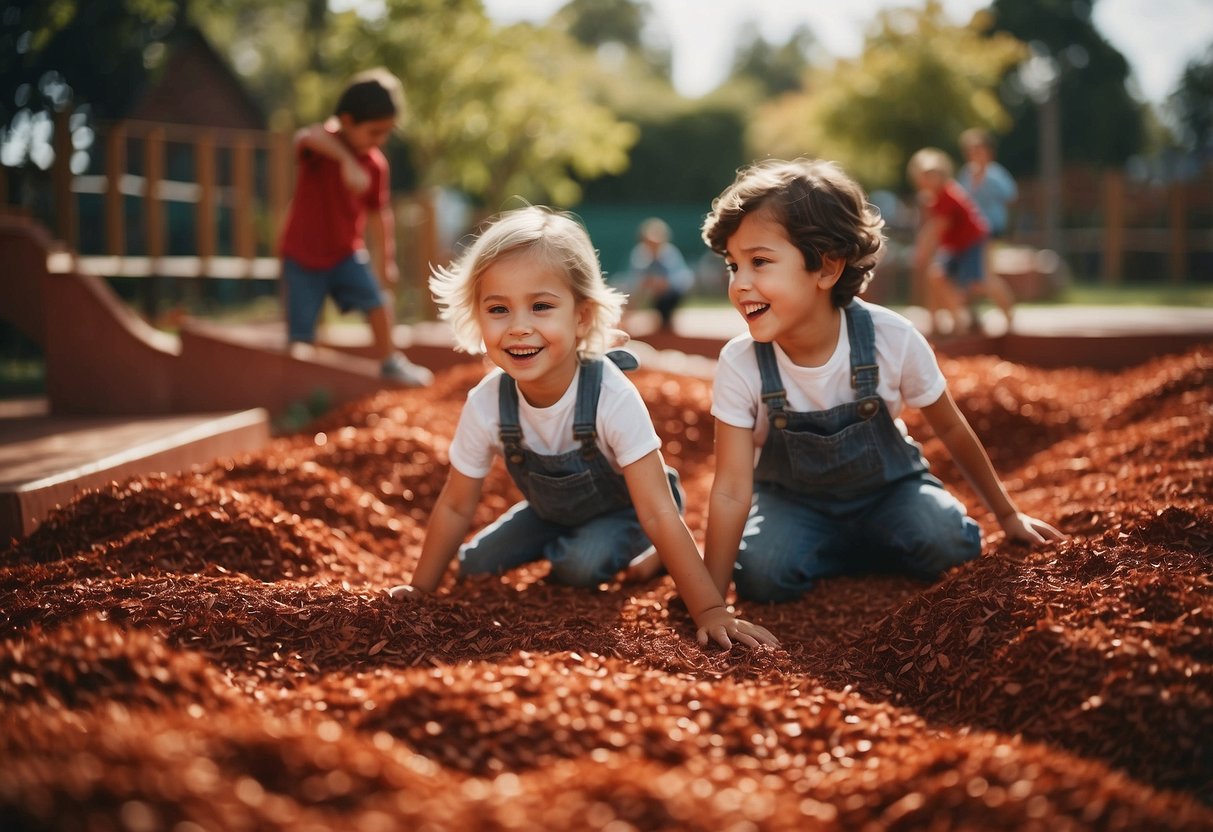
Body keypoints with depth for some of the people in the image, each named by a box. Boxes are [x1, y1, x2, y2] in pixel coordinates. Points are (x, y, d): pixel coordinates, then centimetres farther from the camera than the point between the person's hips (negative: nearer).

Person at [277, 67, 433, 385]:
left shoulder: (377, 164, -4)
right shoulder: (318, 146, -18)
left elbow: (379, 214, 9)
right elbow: (309, 137, -45)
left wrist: (386, 261, 11)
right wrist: (347, 161, -61)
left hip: (346, 253, 4)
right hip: (302, 255, -4)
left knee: (378, 299, -13)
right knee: (300, 335, -4)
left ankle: (389, 362, 7)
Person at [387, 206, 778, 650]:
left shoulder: (614, 398, -38)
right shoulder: (485, 405, -27)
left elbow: (660, 514, -38)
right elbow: (455, 506, -10)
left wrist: (710, 611, -41)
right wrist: (421, 588, -5)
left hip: (620, 509, -5)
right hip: (550, 509, 5)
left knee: (581, 565, -30)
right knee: (475, 566, -6)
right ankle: (557, 546, 19)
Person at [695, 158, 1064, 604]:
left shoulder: (892, 339, -24)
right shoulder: (739, 363, -24)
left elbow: (951, 429, -6)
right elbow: (731, 490, -22)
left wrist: (1007, 515, 6)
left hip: (885, 487, 0)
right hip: (792, 498, 0)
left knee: (944, 543, -27)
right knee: (761, 576, -28)